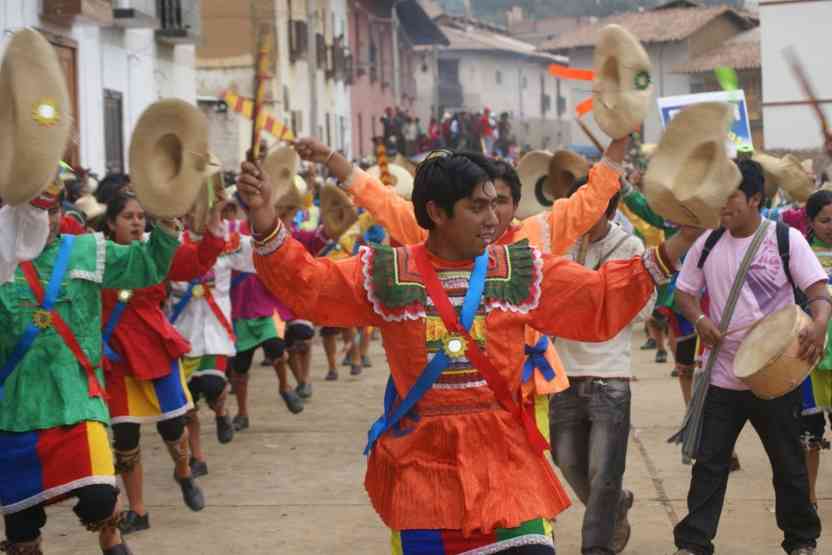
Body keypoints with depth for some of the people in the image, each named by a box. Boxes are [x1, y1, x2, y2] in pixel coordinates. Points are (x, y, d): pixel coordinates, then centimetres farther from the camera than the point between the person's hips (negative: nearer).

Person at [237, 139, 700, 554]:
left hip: (503, 454, 1)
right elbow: (304, 284, -2)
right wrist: (266, 221, -16)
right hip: (421, 458, -1)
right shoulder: (387, 274, 0)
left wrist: (671, 251, -4)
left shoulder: (523, 270, 3)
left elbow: (601, 301, 4)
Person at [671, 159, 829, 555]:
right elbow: (684, 292, 12)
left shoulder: (786, 239, -7)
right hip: (722, 374, 3)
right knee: (709, 463, 4)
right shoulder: (708, 244, 3)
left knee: (788, 464, 11)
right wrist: (700, 320, -9)